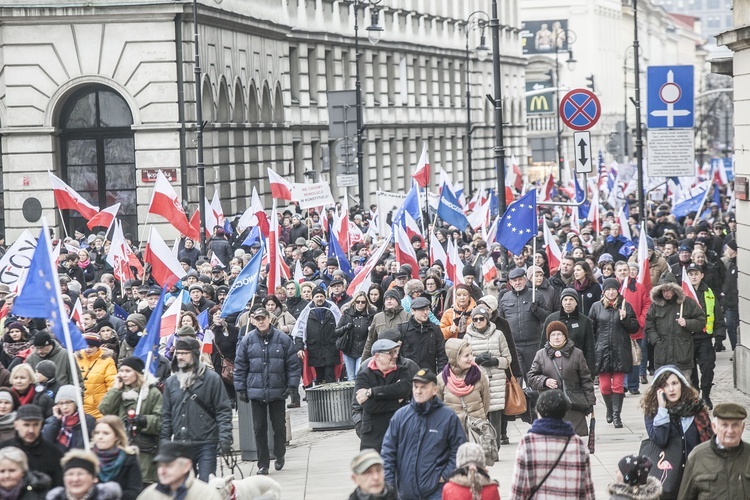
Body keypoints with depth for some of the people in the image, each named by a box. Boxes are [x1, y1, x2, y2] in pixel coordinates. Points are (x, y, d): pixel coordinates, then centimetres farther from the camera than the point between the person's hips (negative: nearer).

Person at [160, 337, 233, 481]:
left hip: (206, 444, -4)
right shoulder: (171, 382, 11)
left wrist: (225, 437, -13)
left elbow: (223, 410, -4)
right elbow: (166, 415, 15)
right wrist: (164, 440, 8)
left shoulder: (212, 378, -2)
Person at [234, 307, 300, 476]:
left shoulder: (283, 339, -4)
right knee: (259, 428, 4)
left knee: (279, 425, 7)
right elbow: (240, 366, 4)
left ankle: (279, 456, 30)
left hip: (278, 392, -1)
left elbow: (293, 364, -1)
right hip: (256, 391, 1)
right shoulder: (247, 340, 0)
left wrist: (292, 385, -7)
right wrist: (240, 389, 1)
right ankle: (263, 463, 12)